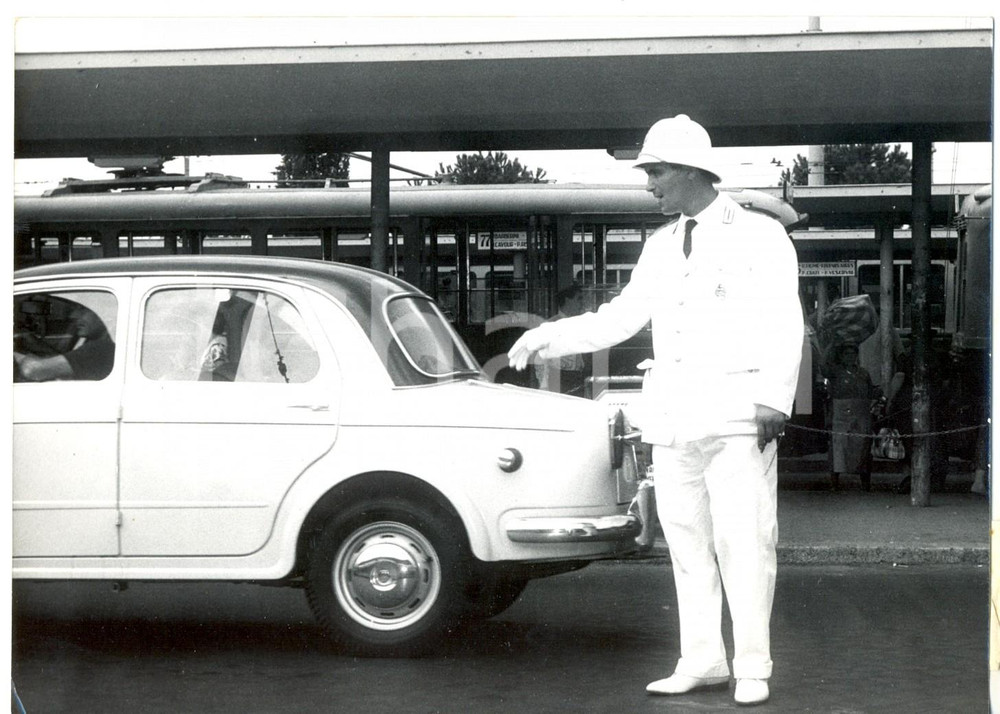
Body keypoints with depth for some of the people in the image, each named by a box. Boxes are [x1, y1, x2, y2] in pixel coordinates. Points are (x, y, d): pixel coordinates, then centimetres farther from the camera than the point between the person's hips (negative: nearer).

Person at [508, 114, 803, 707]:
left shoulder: (760, 236, 0)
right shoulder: (660, 247, 16)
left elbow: (783, 325, -4)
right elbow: (619, 318, 17)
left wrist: (774, 400, -13)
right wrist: (546, 339, 7)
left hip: (737, 414, -6)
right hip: (673, 415, 6)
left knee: (743, 543, -7)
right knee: (688, 544, 8)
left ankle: (753, 668, 0)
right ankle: (702, 661, 15)